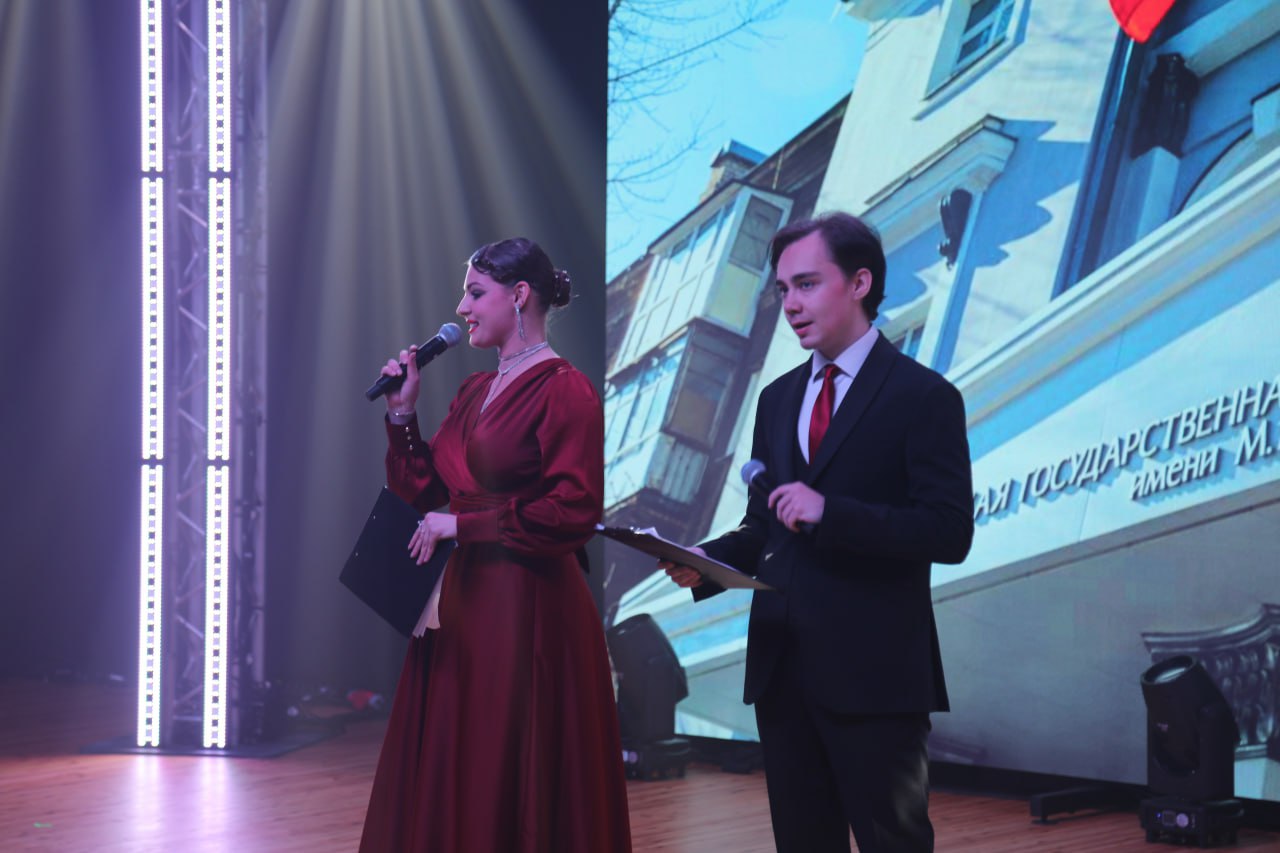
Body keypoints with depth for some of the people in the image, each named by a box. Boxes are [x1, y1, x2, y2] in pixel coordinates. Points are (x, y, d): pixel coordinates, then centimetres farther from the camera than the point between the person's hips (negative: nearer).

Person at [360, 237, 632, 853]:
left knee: (511, 781, 0)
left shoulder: (565, 391, -11)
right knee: (442, 776, 11)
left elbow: (575, 511, -19)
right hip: (460, 602, 8)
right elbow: (425, 492, 16)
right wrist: (402, 414, 5)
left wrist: (463, 524, -15)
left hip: (527, 610, -8)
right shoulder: (475, 391, 14)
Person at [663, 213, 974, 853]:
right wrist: (707, 561, 0)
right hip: (781, 667, 6)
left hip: (871, 672, -6)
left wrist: (830, 511, -22)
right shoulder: (777, 399, 15)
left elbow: (949, 533, -13)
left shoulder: (923, 397, -6)